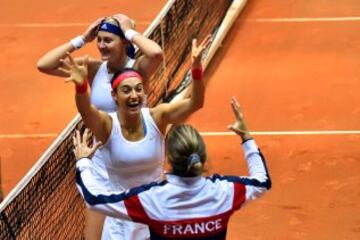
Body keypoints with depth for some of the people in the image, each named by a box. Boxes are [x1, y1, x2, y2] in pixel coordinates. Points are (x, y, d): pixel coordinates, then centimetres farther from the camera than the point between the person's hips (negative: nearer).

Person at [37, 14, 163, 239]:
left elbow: (156, 53, -37)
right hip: (101, 169, 4)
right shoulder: (94, 68, -2)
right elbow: (43, 65, -10)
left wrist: (130, 31, -22)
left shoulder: (137, 69, -13)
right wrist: (82, 39, -12)